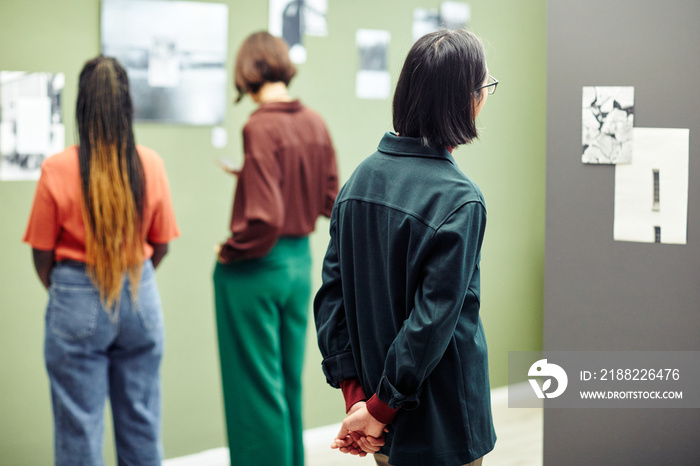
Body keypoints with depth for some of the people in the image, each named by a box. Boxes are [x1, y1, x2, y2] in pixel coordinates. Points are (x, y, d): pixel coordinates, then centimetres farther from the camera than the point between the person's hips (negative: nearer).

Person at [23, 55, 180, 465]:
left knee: (79, 423, 6)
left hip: (78, 301, -3)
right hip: (141, 298, 3)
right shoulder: (150, 164, -5)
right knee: (141, 420, 14)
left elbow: (42, 253, -4)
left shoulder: (58, 169, -13)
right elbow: (161, 246, 5)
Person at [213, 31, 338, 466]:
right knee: (290, 382, 18)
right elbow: (330, 202, 10)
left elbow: (263, 219, -25)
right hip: (301, 262, 7)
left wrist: (229, 253, -7)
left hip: (257, 268, -7)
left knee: (255, 386, 5)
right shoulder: (316, 124, 1)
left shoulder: (260, 128, -19)